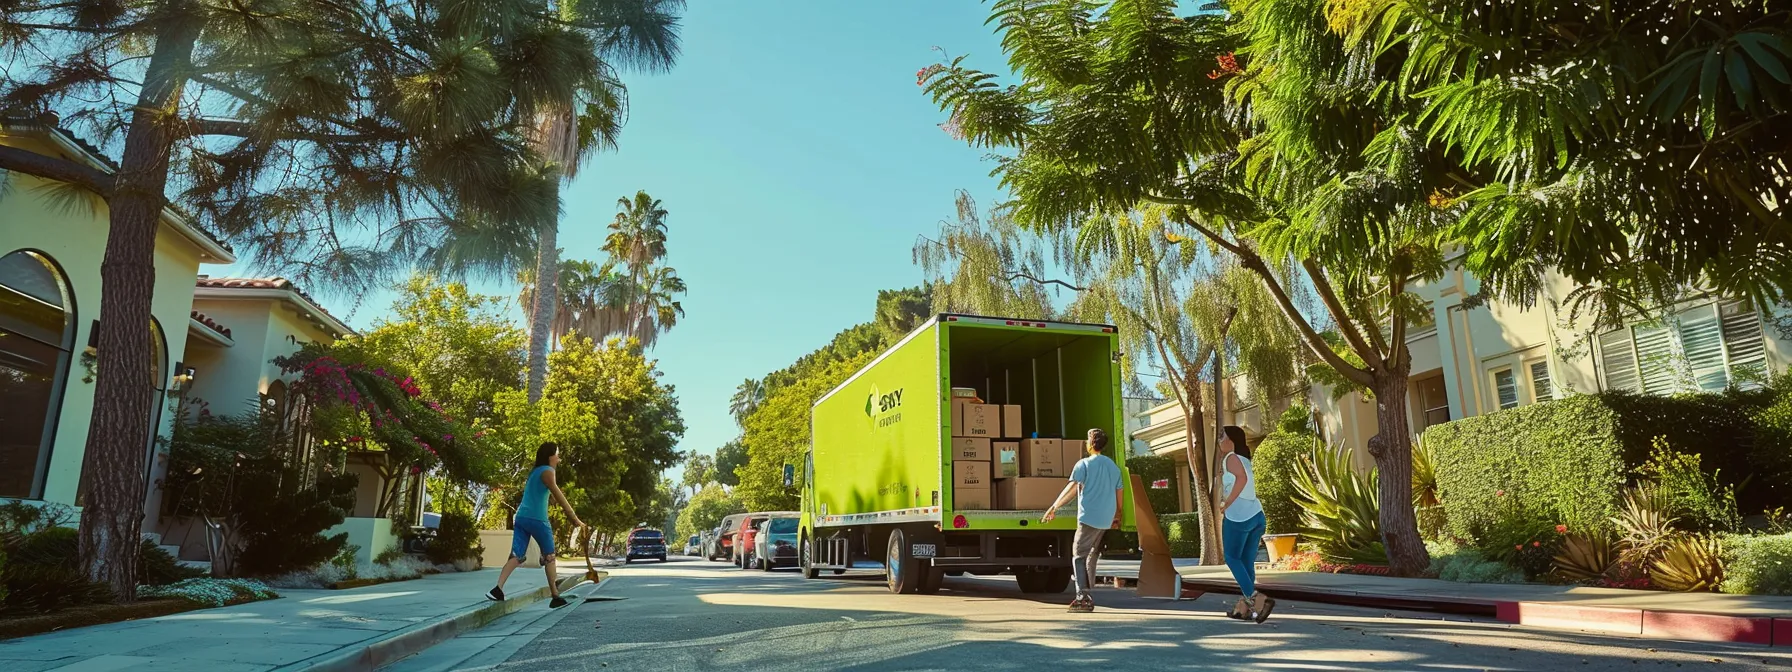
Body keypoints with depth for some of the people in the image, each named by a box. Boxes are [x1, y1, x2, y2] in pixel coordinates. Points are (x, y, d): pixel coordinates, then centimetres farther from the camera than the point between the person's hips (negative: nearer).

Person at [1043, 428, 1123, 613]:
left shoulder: (1084, 464, -6)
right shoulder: (1114, 466, 13)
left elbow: (1072, 488, -15)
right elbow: (1118, 494, 16)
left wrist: (1054, 507, -12)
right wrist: (1117, 517, 26)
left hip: (1089, 518, -6)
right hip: (1106, 520, 6)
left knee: (1079, 555, -3)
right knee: (1092, 556, 15)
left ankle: (1083, 596, -16)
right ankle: (1088, 598, 18)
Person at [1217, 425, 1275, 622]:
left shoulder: (1231, 458, -5)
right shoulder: (1244, 459, 21)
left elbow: (1242, 478, -24)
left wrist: (1227, 504, -18)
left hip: (1238, 516, -8)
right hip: (1256, 514, 8)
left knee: (1232, 558, 2)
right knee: (1247, 561, 10)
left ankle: (1256, 599, -9)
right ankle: (1244, 606, 11)